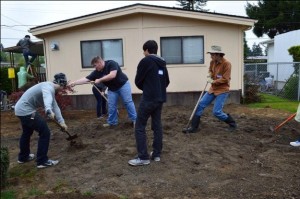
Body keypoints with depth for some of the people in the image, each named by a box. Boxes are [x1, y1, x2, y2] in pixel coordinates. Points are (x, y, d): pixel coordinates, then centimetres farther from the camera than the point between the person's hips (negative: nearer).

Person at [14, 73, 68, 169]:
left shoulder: (51, 89, 11)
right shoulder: (48, 87, -19)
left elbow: (55, 107, 10)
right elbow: (47, 98, -43)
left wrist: (62, 122, 4)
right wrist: (49, 111, -62)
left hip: (21, 109, 11)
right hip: (26, 110, -11)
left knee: (27, 132, 29)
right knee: (45, 132, -6)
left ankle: (23, 157, 48)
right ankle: (42, 161, 2)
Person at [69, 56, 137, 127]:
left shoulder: (111, 63, -23)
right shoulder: (96, 72, -7)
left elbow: (112, 75, -35)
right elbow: (86, 79, -10)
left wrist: (100, 80, -27)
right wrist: (74, 83, -21)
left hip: (123, 84, -6)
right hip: (112, 89, 6)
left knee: (128, 102, -5)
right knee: (111, 106, 3)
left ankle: (134, 120, 2)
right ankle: (112, 122, 14)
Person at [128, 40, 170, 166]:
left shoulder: (145, 61, -8)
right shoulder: (162, 63, 14)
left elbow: (138, 81, -4)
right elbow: (167, 81, 18)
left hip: (148, 99, -8)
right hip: (160, 99, 8)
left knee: (140, 127, -1)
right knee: (157, 126, 13)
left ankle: (143, 157, 0)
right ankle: (156, 154, 18)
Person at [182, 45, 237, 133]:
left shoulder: (226, 63, -18)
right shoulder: (212, 62, 3)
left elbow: (225, 79, -19)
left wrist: (213, 81, -17)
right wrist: (210, 74, 1)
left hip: (222, 90, -7)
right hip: (213, 89, 7)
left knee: (217, 112, -10)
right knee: (200, 105, 0)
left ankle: (232, 124, 17)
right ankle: (193, 127, 7)